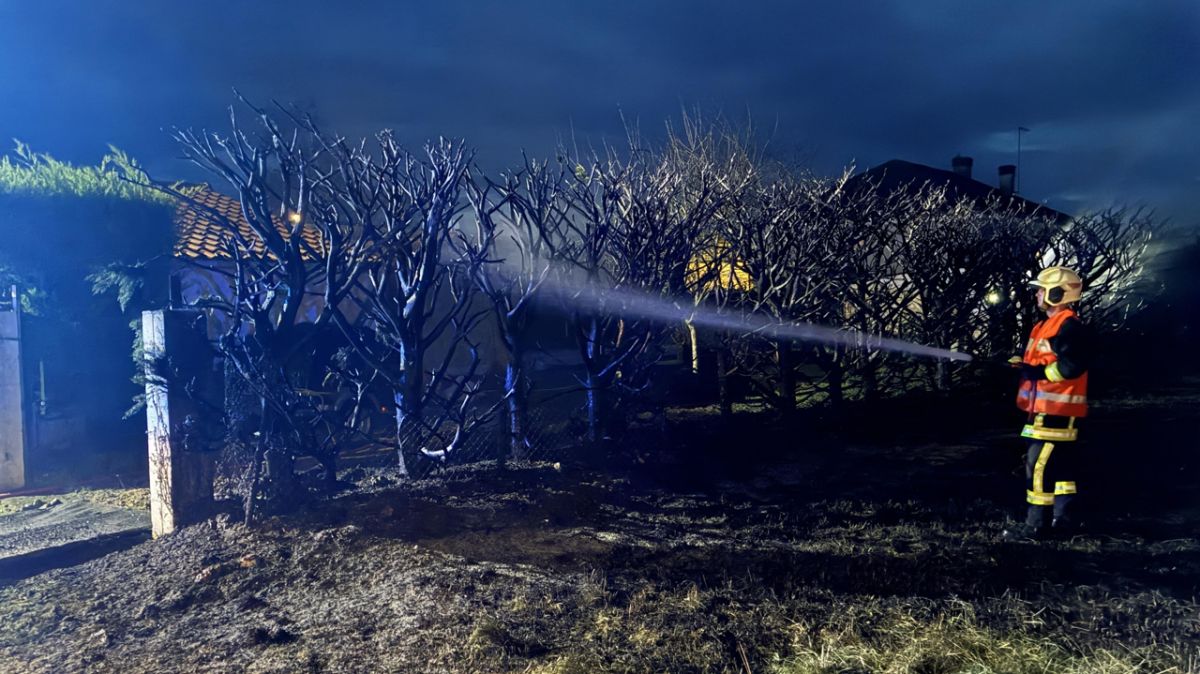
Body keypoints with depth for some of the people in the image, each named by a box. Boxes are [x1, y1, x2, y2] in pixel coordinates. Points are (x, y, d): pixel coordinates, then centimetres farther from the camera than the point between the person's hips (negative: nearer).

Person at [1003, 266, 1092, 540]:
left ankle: (1037, 525, -3)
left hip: (1057, 411, -11)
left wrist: (1038, 372, -23)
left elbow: (1074, 364, -25)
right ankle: (1065, 520, 22)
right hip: (1048, 409, 11)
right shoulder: (1049, 325, 18)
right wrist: (1020, 365, 8)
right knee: (1061, 467, 14)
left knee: (1038, 466, -9)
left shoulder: (1070, 327, -15)